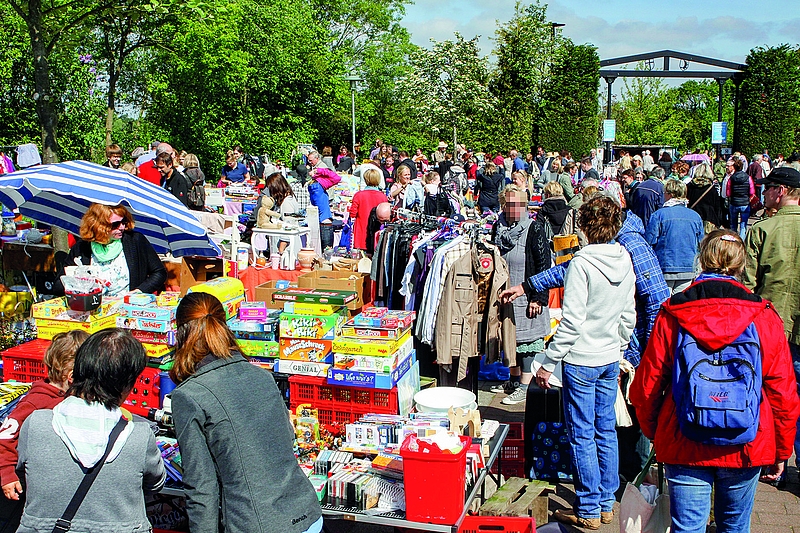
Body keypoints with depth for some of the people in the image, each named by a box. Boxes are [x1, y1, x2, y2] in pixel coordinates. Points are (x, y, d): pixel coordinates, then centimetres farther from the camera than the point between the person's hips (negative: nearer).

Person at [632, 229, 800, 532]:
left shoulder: (672, 315, -8)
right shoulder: (763, 317, -6)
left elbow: (647, 385, -4)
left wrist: (653, 434, 14)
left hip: (684, 449, -1)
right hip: (746, 450, 1)